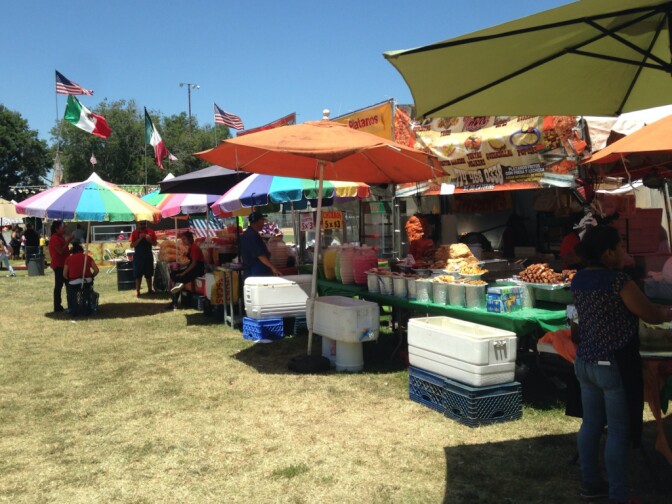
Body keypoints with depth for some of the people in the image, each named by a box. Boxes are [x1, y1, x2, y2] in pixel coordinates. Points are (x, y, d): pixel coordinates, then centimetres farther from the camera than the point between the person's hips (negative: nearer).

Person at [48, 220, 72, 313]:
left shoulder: (60, 237, 15)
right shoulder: (55, 238, -15)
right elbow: (60, 251, -22)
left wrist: (70, 250, 7)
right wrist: (68, 241, -20)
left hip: (62, 264, 10)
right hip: (58, 265, -10)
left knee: (59, 285, 13)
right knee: (58, 285, -5)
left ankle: (58, 306, 20)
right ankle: (57, 307, -1)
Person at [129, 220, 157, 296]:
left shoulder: (151, 231, 1)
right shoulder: (135, 232, -5)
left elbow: (155, 243, 5)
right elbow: (132, 245, -8)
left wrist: (150, 240, -15)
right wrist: (140, 238, -20)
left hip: (148, 255, 2)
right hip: (138, 255, -2)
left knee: (149, 273, 10)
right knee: (138, 274, 0)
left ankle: (150, 289, 20)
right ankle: (137, 290, 6)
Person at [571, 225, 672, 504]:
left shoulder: (578, 279, 3)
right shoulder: (618, 281, -20)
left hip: (584, 362, 7)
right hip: (614, 366, -7)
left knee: (591, 423, 17)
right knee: (619, 430, 5)